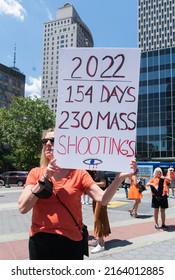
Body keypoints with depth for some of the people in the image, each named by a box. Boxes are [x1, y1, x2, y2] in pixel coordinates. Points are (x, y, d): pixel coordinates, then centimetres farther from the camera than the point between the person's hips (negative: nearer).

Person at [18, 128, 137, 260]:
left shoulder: (79, 174, -5)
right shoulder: (35, 173, 0)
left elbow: (102, 198, -15)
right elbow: (23, 207, -10)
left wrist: (120, 177, -29)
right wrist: (44, 179, -19)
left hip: (71, 241, -1)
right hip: (40, 241, 2)